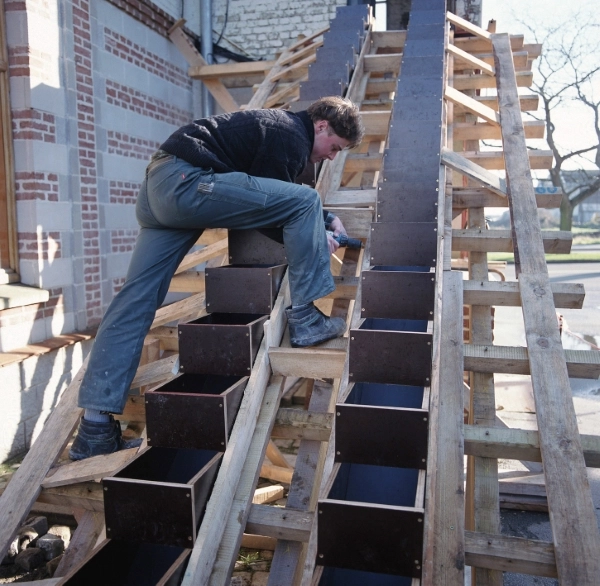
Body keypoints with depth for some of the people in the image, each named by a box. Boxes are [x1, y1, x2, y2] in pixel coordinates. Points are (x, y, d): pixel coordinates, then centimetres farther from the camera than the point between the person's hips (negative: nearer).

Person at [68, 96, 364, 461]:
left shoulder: (284, 126, 26)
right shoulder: (292, 137, -4)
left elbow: (277, 201, 34)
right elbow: (268, 207, -5)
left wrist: (326, 220, 27)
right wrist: (316, 240, 7)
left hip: (159, 187, 10)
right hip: (188, 183, -10)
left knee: (136, 301, 1)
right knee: (304, 202, -7)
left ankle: (96, 430, 2)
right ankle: (306, 321, -4)